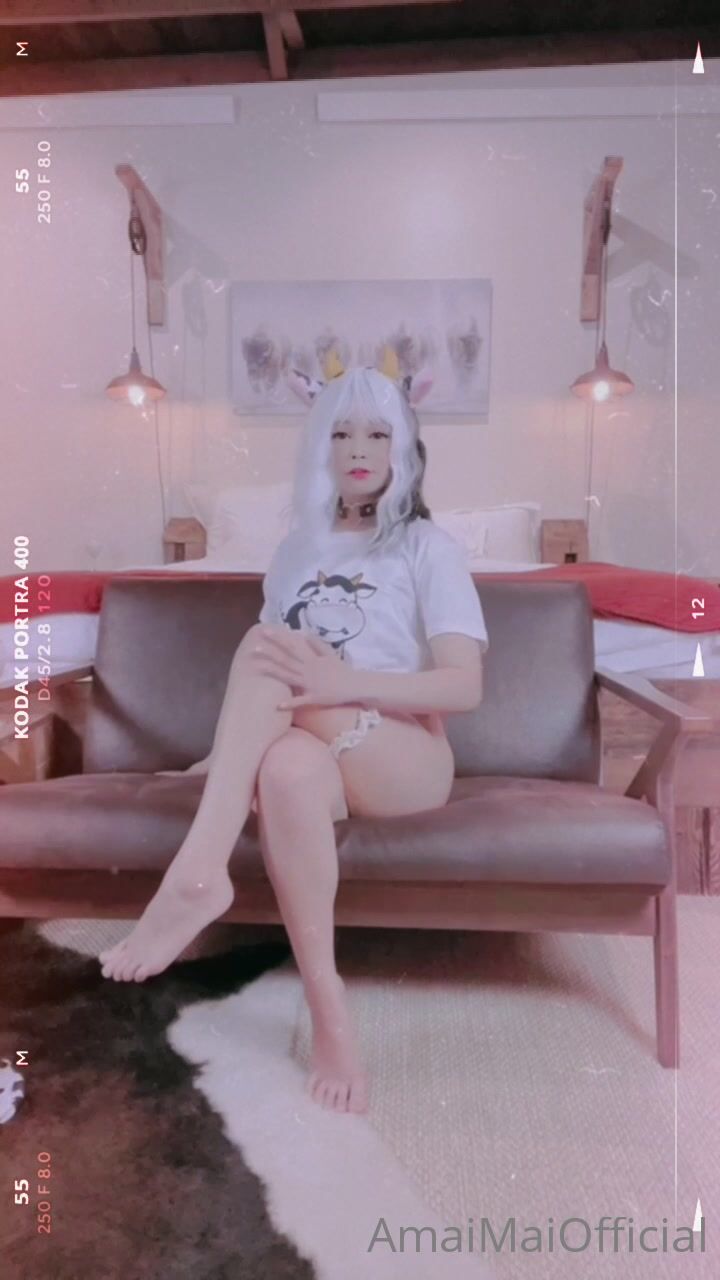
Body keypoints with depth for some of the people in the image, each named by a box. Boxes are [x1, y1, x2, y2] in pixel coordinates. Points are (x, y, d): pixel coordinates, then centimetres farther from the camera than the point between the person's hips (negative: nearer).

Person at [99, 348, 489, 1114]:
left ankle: (198, 871, -36)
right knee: (287, 769, -36)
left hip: (405, 762, -3)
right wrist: (233, 744, -2)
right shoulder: (299, 548, 19)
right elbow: (270, 676, 17)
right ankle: (329, 1016, -29)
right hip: (314, 756, 3)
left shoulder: (428, 548, 5)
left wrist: (346, 683, -25)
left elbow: (465, 687, -9)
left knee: (266, 644, -28)